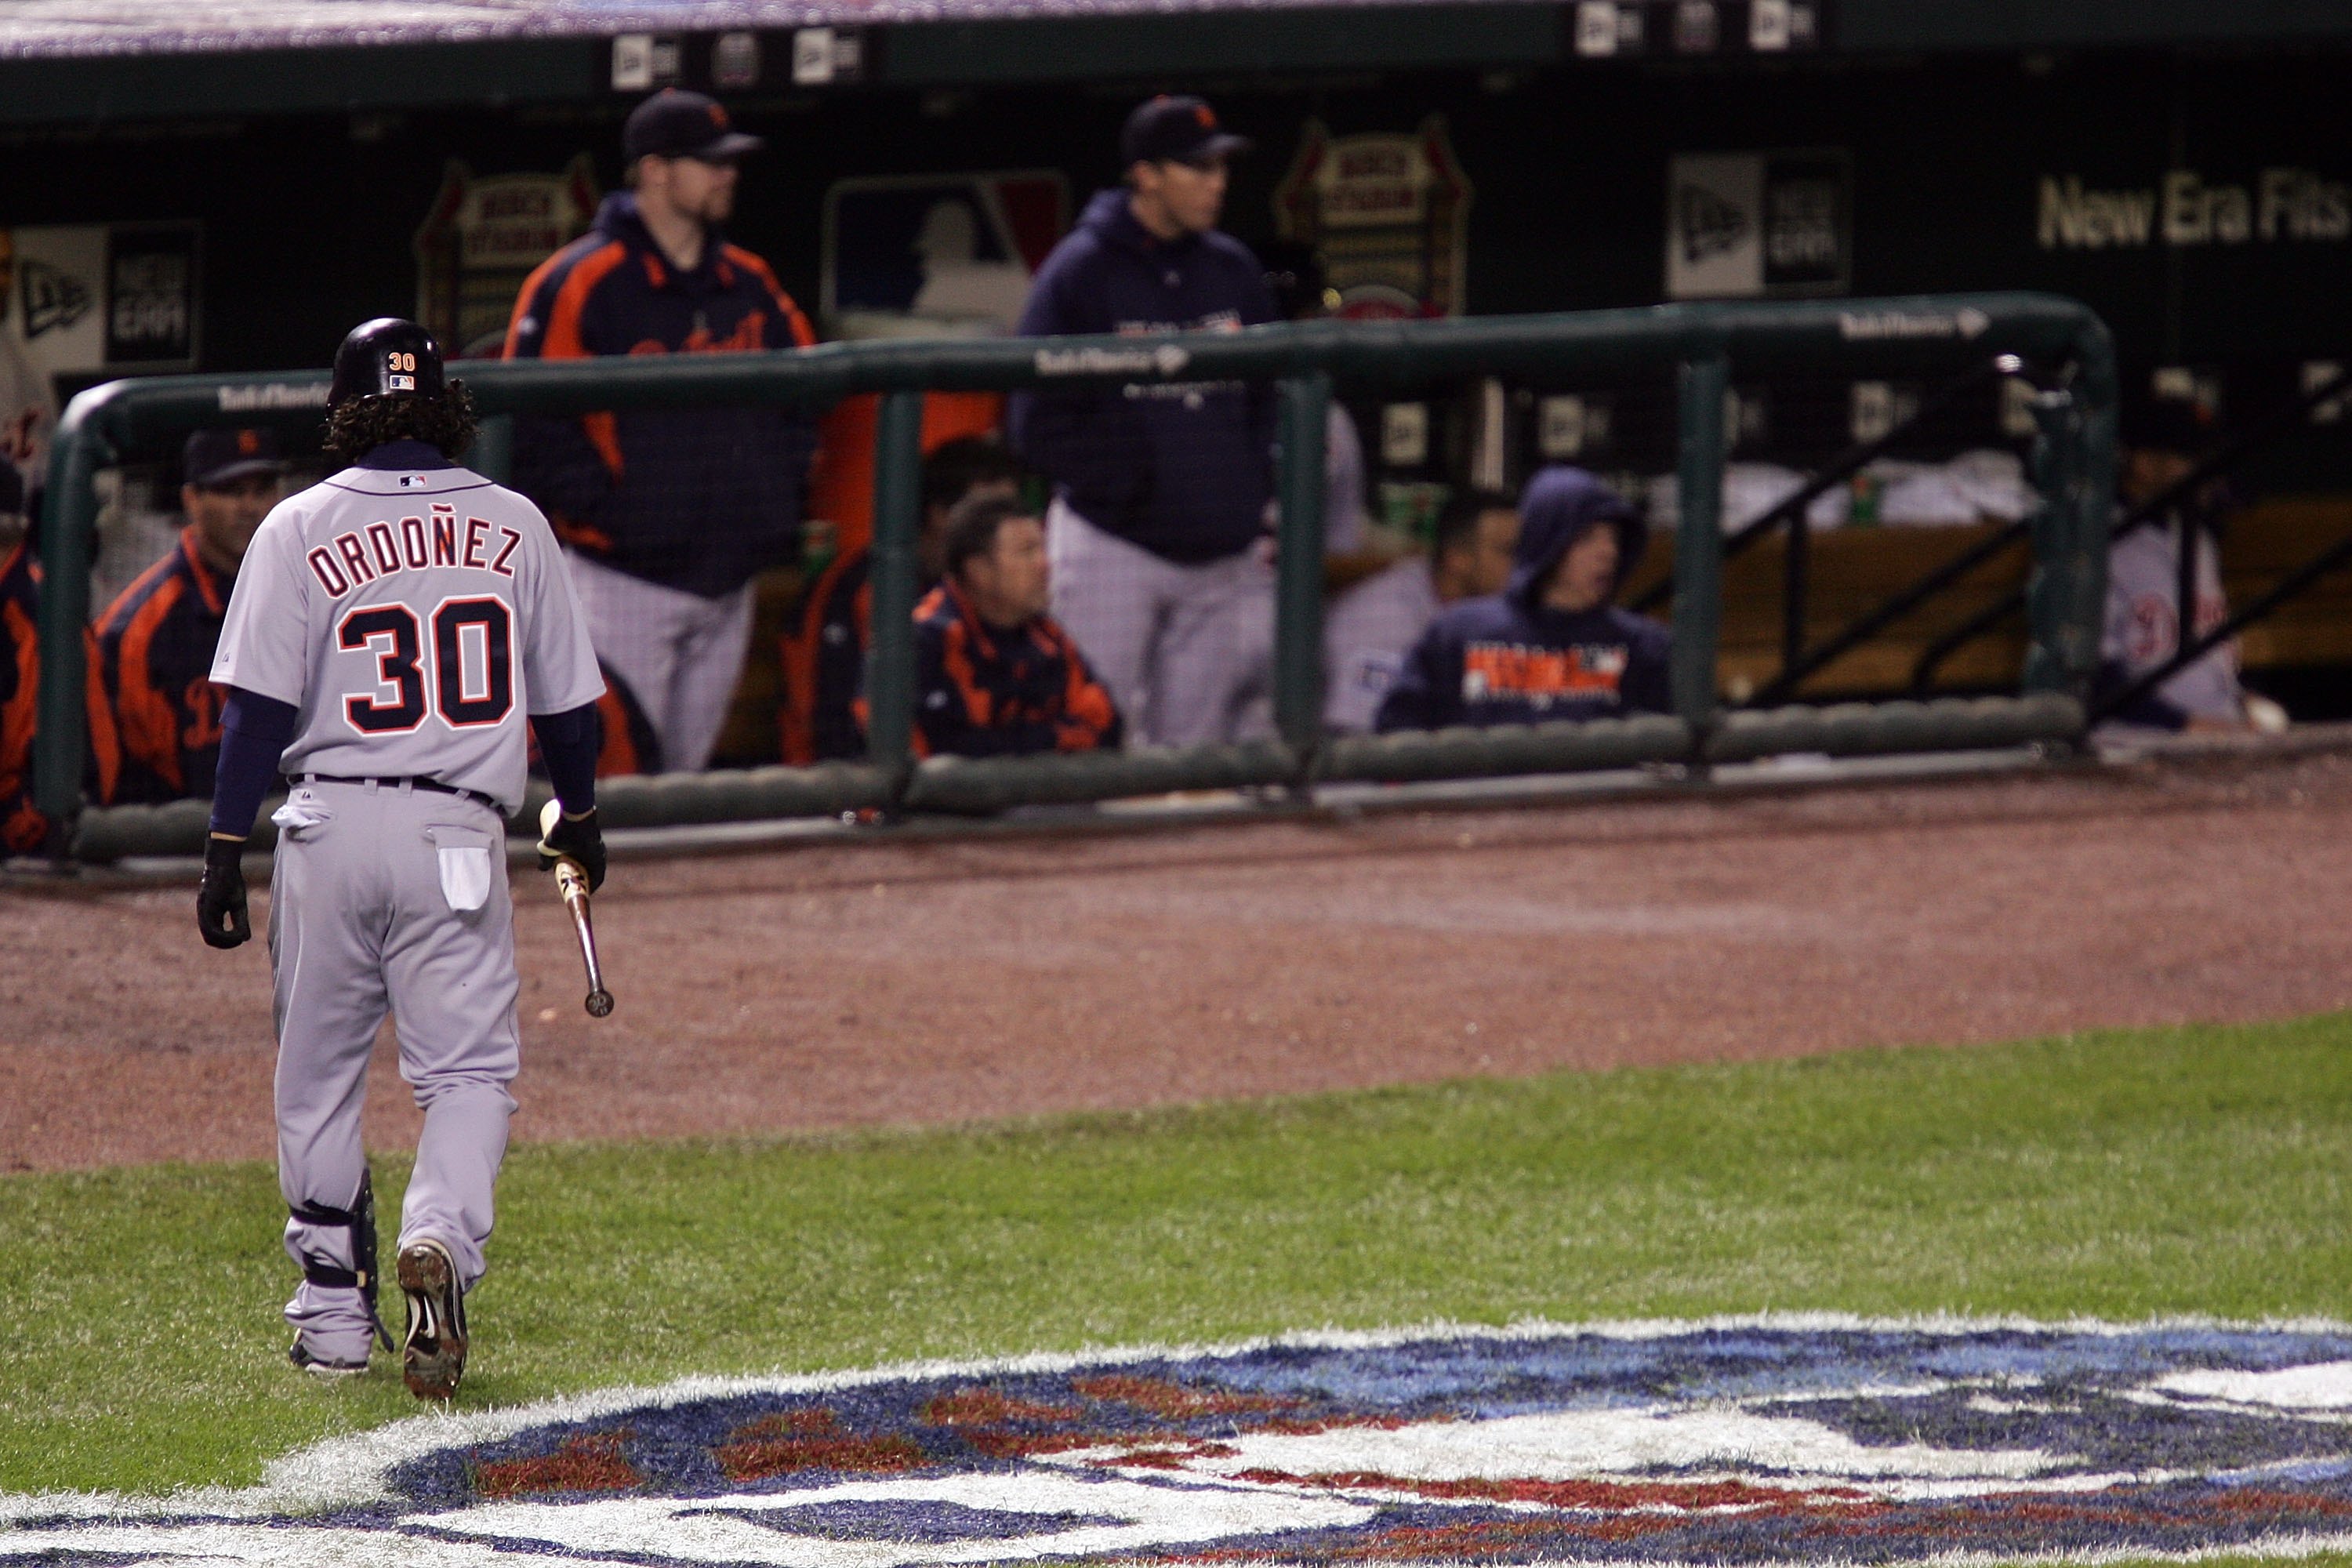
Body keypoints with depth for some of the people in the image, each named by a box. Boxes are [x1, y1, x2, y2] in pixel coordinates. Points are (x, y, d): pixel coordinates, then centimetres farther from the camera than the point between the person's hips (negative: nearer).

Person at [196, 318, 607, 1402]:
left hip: (331, 825, 0)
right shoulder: (513, 527, 5)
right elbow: (564, 698, 12)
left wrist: (227, 847, -4)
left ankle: (333, 1318, 15)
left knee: (318, 1077, 11)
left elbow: (260, 704, -7)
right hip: (460, 837, 0)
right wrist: (576, 815, 28)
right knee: (468, 1069, 2)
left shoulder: (304, 528, -1)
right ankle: (439, 1242, -26)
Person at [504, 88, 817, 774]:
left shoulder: (751, 285, 12)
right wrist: (598, 510, -15)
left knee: (687, 769, 12)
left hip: (728, 584, 7)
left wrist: (783, 482, 11)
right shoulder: (577, 283, -9)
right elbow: (534, 420, -12)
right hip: (625, 579, -7)